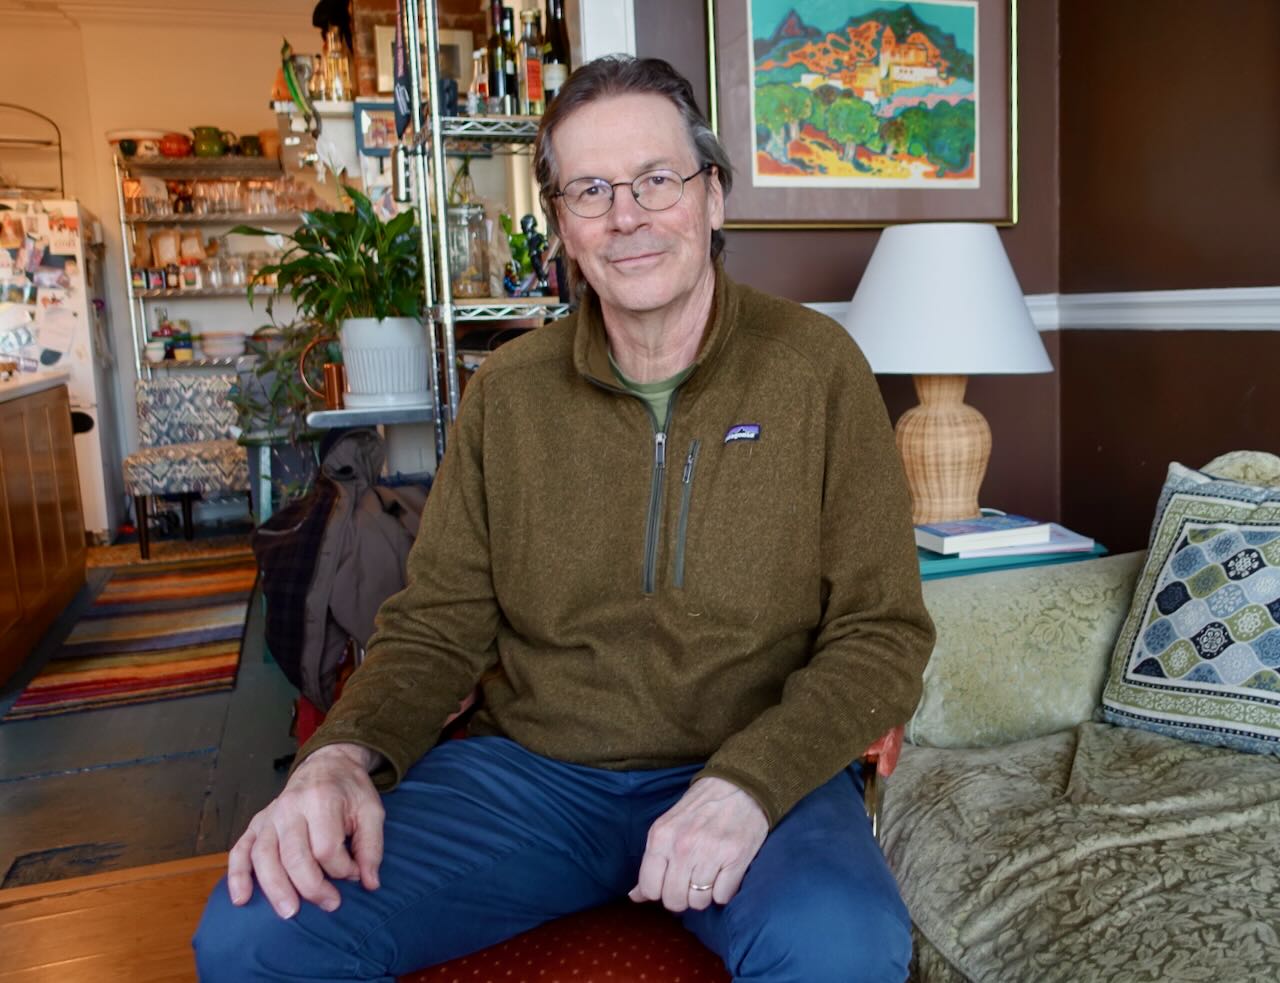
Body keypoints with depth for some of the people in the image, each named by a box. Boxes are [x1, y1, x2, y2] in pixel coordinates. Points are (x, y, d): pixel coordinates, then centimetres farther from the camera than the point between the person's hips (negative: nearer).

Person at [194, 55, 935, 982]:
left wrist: (750, 781, -21)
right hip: (528, 768, 2)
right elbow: (437, 626, 6)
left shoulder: (815, 366, -4)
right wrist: (344, 754, -14)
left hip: (758, 773, -1)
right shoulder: (508, 391, 4)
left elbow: (882, 633, -5)